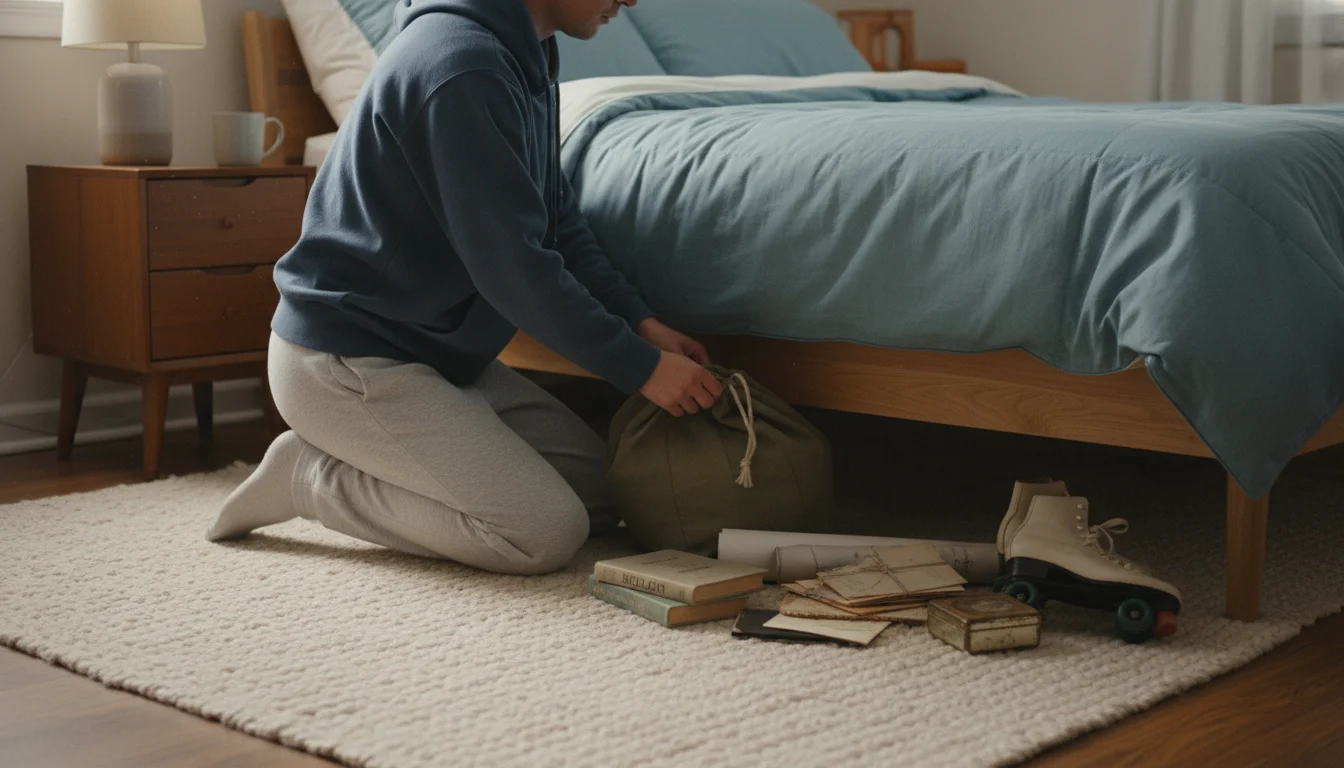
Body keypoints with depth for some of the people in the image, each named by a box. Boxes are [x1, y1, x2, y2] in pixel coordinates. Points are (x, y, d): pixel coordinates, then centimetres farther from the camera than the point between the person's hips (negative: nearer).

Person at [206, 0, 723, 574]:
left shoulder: (525, 61, 8)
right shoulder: (462, 65, -24)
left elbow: (560, 223, 13)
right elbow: (513, 266, -24)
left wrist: (641, 324, 0)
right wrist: (640, 366, -17)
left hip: (437, 352, 11)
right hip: (343, 362, -11)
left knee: (606, 489, 6)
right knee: (550, 531, -18)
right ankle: (309, 476, -4)